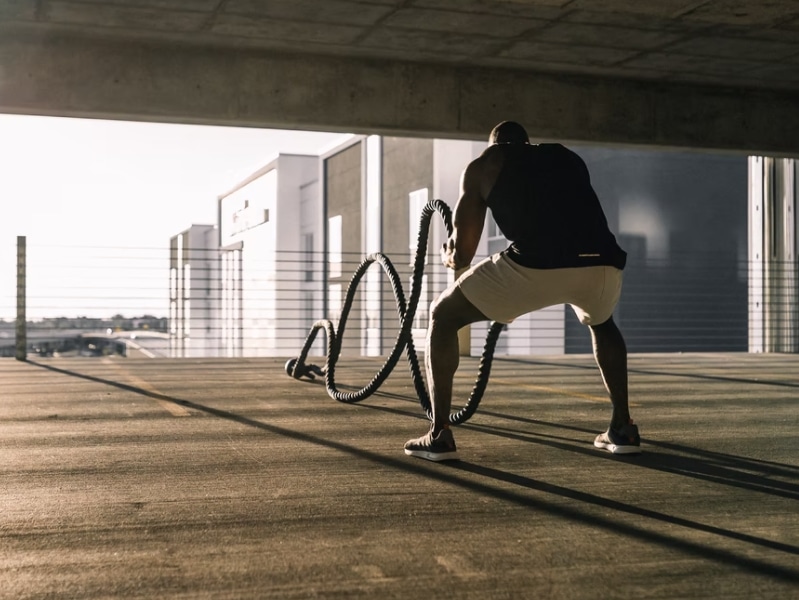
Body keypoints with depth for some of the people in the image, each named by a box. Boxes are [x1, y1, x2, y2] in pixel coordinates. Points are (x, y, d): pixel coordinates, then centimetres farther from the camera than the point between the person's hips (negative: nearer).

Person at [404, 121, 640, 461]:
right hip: (602, 264, 4)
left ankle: (439, 435, 14)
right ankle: (622, 429, 33)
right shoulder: (569, 159, 33)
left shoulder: (483, 166, 22)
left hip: (536, 265, -4)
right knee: (600, 322, 40)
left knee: (442, 316, 19)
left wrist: (448, 257, 44)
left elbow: (462, 254, 20)